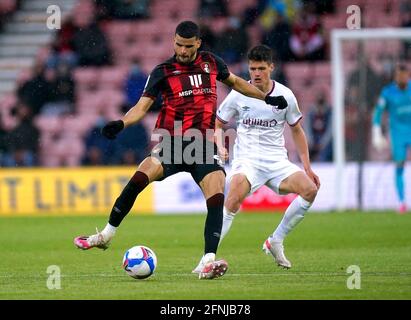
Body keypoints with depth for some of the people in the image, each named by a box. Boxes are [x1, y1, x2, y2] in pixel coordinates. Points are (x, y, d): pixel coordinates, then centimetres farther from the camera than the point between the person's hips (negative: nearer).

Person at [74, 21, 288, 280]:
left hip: (204, 146, 2)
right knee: (138, 179, -24)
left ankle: (209, 262, -20)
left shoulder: (211, 62, 10)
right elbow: (143, 106, -3)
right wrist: (121, 123, -21)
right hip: (172, 142, -2)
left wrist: (266, 98, 28)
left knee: (217, 199, -19)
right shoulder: (163, 72, 3)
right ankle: (106, 235, -7)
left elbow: (235, 82, 29)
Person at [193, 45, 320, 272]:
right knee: (233, 201, -30)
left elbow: (296, 130, 14)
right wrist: (220, 146, -11)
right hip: (247, 159, -3)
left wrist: (307, 167, 11)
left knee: (310, 189, -20)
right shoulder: (238, 95, -2)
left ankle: (275, 242, -4)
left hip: (277, 161, 3)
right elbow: (217, 123, 10)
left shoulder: (285, 95, 2)